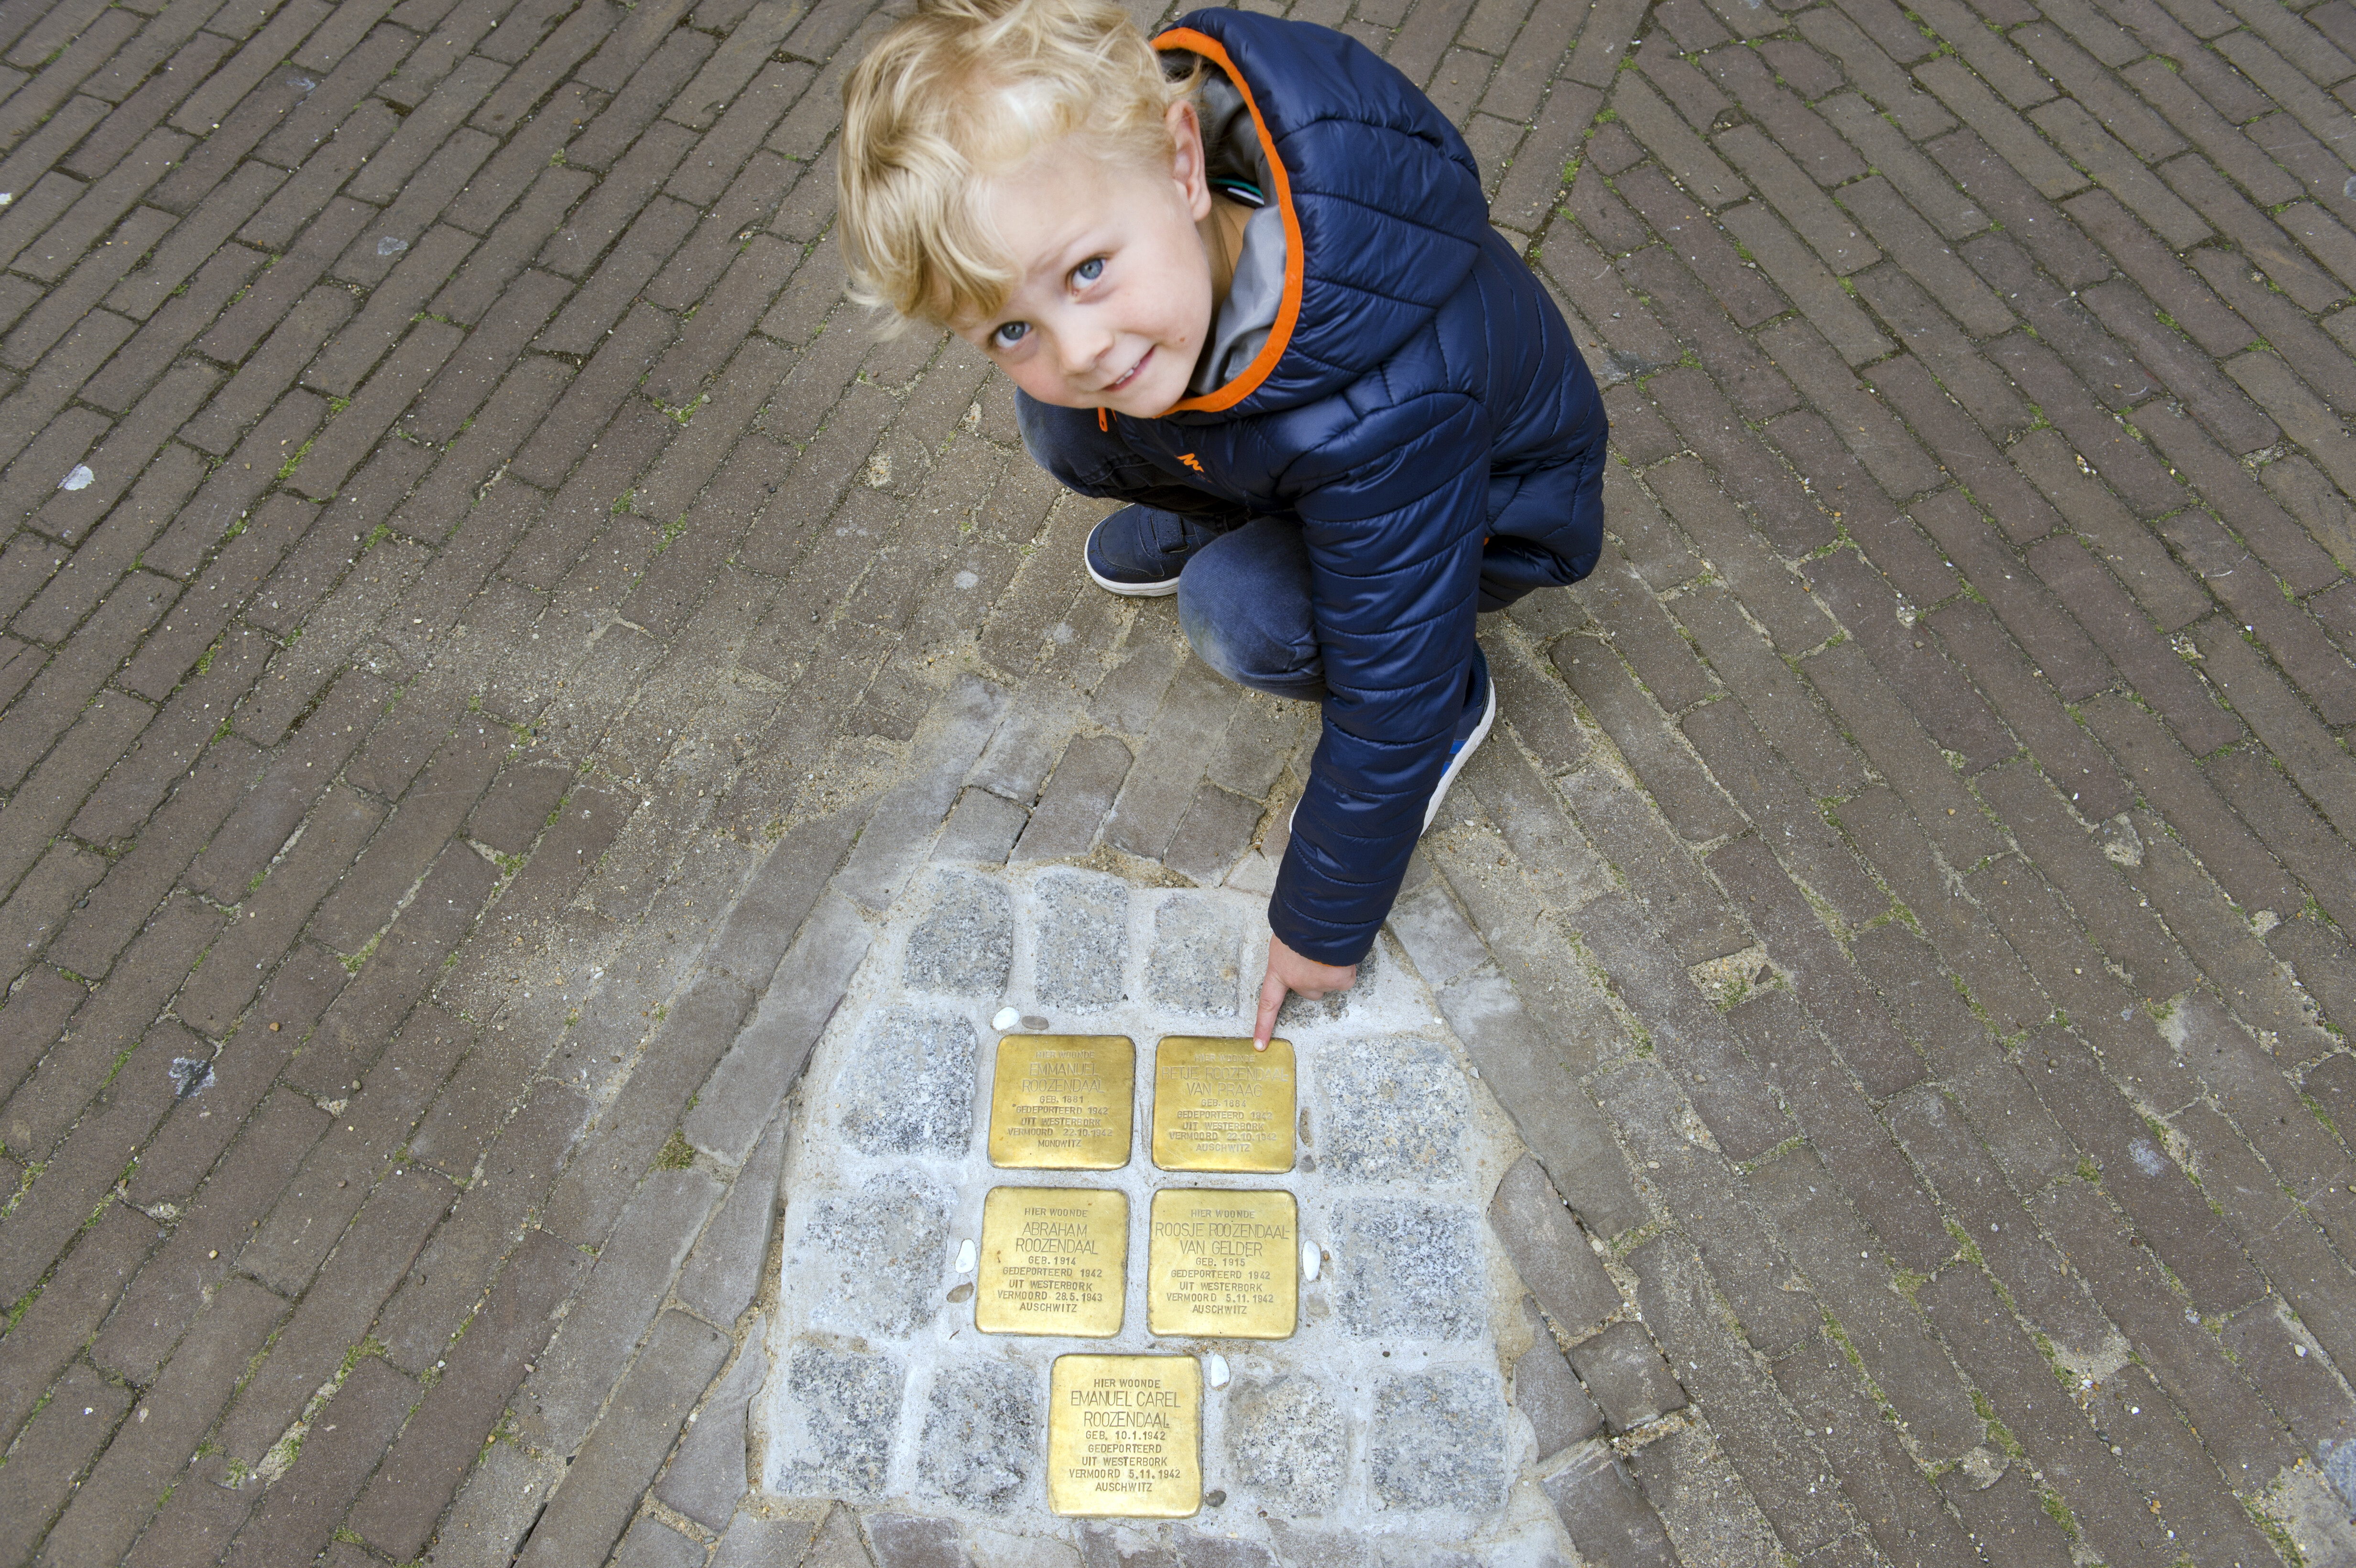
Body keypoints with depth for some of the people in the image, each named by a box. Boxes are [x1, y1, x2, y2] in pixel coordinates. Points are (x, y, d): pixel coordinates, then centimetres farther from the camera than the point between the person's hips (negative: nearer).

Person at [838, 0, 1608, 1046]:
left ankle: (1456, 697, -1)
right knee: (1068, 431, -12)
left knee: (1236, 612, -30)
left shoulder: (1377, 414, -45)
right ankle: (1220, 517, 18)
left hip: (1491, 512, -5)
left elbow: (1386, 712, -33)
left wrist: (1323, 928, -21)